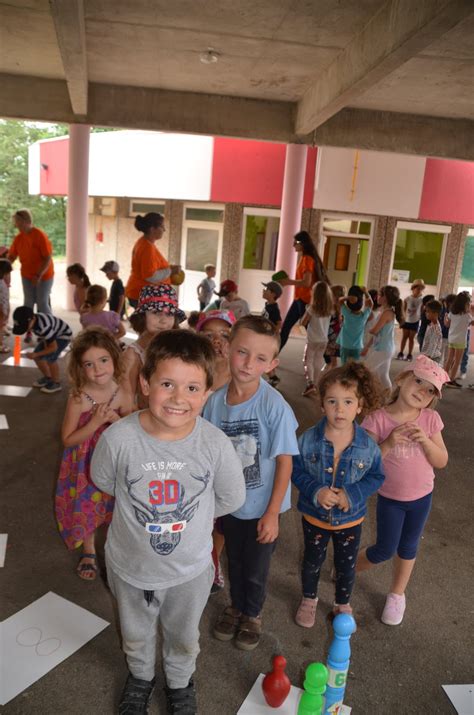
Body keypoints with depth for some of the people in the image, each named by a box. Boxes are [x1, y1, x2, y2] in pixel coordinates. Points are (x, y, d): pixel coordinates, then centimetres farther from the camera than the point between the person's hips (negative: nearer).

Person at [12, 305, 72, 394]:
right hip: (52, 334, 8)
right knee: (38, 357, 3)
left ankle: (56, 383, -2)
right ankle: (48, 377, 25)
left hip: (64, 335, -8)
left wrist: (35, 354, -30)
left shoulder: (44, 327, -41)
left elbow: (53, 347, -31)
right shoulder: (33, 320, -18)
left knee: (50, 357, -22)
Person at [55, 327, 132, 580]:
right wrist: (95, 422, -29)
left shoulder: (121, 395, -16)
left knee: (114, 509, 18)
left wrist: (116, 419, -25)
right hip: (85, 465, -1)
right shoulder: (78, 398, -22)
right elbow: (68, 440, -17)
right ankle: (89, 552, 46)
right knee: (86, 507, 18)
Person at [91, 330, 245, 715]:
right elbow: (105, 482, -7)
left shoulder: (216, 443, -29)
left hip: (190, 567, 0)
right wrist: (143, 511, -4)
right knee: (136, 634, 32)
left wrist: (188, 518, -3)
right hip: (130, 565, 0)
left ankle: (181, 681, 64)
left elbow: (231, 499, -10)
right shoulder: (119, 438, -30)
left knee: (183, 638, 30)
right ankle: (140, 675, 66)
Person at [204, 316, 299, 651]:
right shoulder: (216, 400, -12)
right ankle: (236, 606, 54)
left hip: (263, 507, -3)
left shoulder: (274, 405, -25)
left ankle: (253, 614, 48)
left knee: (256, 568, 18)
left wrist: (272, 513, -15)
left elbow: (285, 461, -18)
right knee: (235, 561, 26)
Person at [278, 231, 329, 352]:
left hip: (305, 300, -10)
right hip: (299, 299, 10)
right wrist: (288, 281, 11)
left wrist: (289, 282, -18)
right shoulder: (303, 258, 13)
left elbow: (307, 282, -24)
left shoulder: (308, 259, -15)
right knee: (285, 327, 11)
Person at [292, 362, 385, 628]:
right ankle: (309, 598, 53)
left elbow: (377, 476, -9)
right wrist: (315, 491, -29)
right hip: (315, 516, 0)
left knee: (347, 566, 24)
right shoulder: (308, 440, -22)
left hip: (351, 518, 1)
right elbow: (296, 472, -12)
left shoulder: (368, 445, -20)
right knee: (313, 561, 24)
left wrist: (352, 494, -24)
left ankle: (343, 604, 52)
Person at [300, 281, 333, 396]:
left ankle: (310, 384, -13)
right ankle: (314, 384, 24)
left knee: (308, 361, 4)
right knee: (318, 363, 16)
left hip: (312, 340, -5)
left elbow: (303, 323, -10)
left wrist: (306, 311, 3)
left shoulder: (312, 308, -16)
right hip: (324, 340, 5)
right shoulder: (330, 308, -2)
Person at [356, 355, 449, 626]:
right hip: (389, 498, -3)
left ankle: (397, 595, 44)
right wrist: (388, 444, -35)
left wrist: (426, 440, -26)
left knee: (408, 548, 19)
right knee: (385, 550, 8)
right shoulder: (378, 419, -22)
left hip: (422, 497, 3)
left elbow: (441, 461, -9)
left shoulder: (431, 419, -12)